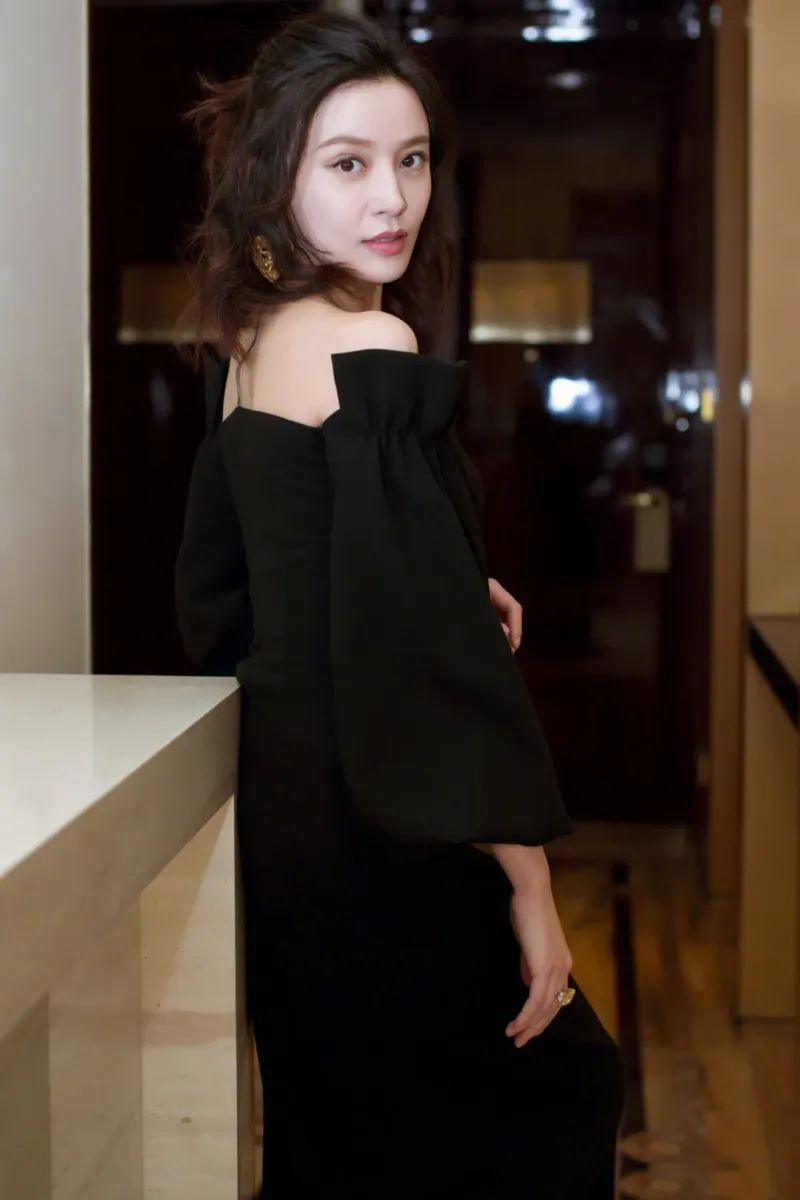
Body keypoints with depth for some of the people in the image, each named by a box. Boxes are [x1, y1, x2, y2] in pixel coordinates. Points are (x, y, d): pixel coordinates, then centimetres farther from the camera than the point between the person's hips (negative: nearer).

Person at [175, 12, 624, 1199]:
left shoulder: (248, 347, 7)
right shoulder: (375, 353, -19)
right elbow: (431, 644, -23)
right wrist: (528, 880, -18)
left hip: (281, 801, 9)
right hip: (382, 840, -9)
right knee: (556, 1099, 6)